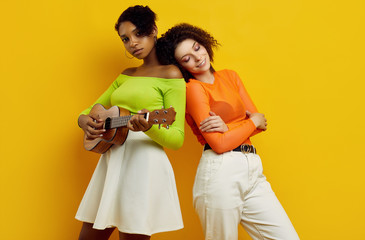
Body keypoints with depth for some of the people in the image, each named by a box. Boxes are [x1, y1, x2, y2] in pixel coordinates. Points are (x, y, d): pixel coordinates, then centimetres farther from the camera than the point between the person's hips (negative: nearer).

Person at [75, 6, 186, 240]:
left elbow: (177, 139, -9)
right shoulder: (126, 76, 16)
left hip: (143, 161, -7)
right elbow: (94, 107, 24)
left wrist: (149, 128, -29)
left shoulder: (170, 74, -4)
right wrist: (84, 120, 0)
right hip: (110, 161, 7)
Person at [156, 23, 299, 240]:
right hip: (220, 172, -6)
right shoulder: (193, 88, -5)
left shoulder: (230, 76, 16)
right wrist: (253, 121, 1)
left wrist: (228, 127, -10)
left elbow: (261, 122, 10)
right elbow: (219, 144, -14)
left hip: (252, 170, 6)